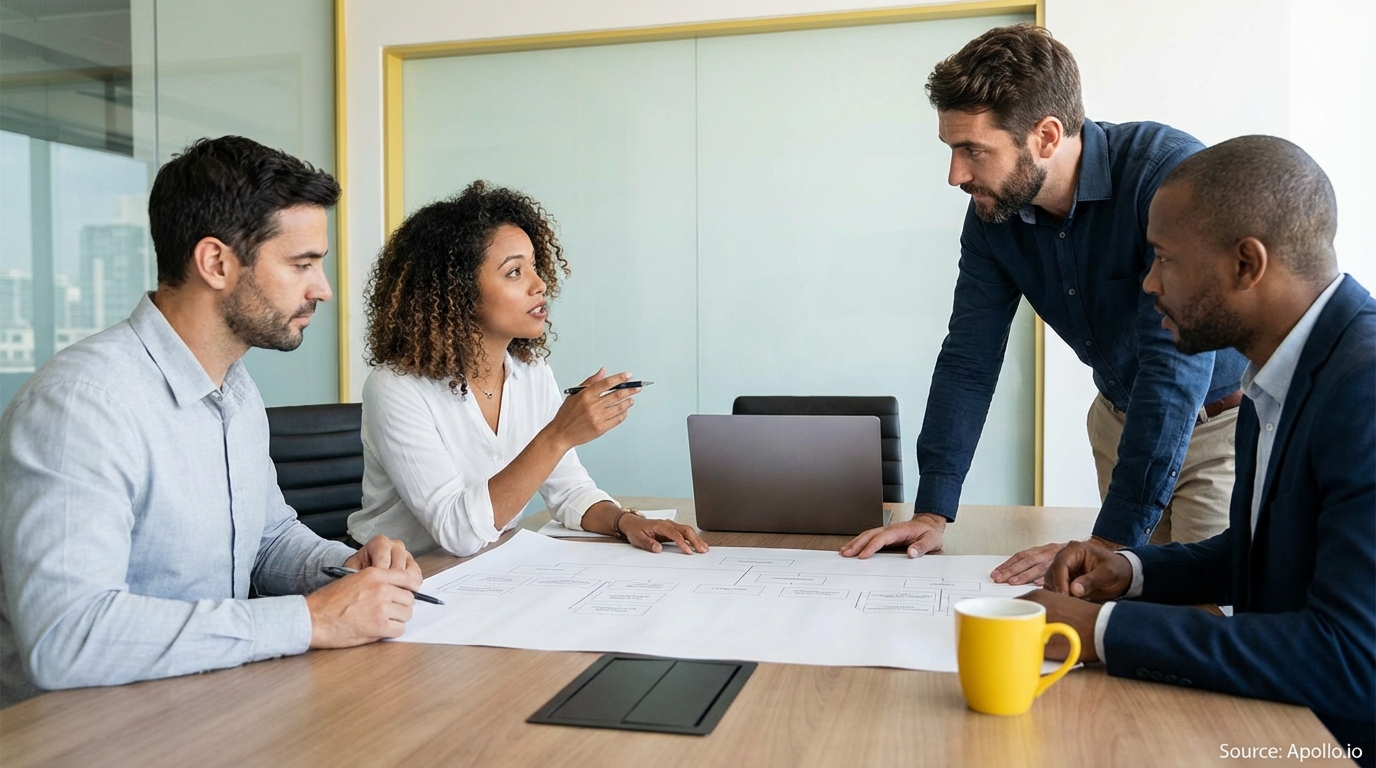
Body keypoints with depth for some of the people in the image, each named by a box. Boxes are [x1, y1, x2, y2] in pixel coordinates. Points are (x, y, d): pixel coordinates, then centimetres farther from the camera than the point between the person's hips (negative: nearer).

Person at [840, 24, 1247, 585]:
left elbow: (1177, 364, -35)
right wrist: (932, 512, -15)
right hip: (1121, 416, 5)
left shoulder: (1170, 174, -30)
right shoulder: (993, 213, -11)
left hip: (1224, 418, -5)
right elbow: (969, 359, -8)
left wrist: (1109, 542, -36)